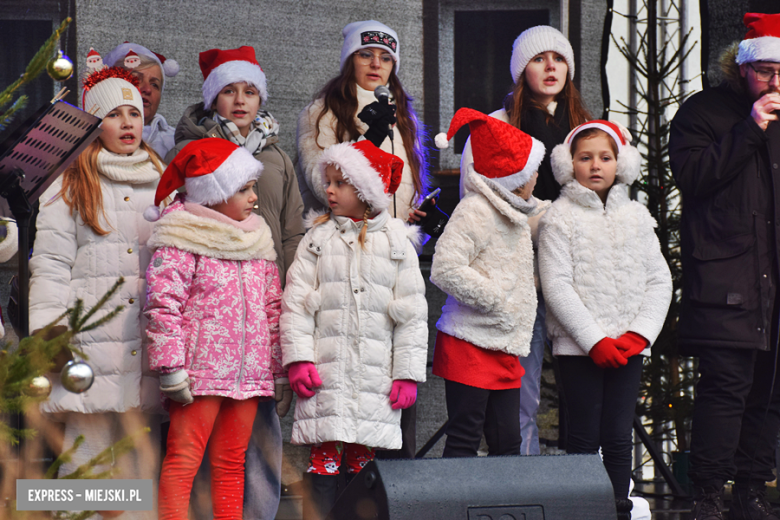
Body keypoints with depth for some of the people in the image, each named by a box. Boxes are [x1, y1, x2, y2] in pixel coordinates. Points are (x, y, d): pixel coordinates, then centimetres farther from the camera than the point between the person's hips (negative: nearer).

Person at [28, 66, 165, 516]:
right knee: (89, 463, -6)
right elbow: (50, 267, 0)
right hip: (92, 348, -4)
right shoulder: (70, 187, 6)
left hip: (149, 351, 4)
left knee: (143, 465, 2)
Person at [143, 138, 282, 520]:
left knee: (231, 463, 10)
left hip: (249, 371, 7)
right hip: (201, 371, -7)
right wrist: (170, 367, -18)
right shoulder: (182, 240, -5)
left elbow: (272, 308, 20)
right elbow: (163, 303, -12)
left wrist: (281, 368, 17)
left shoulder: (257, 239, 17)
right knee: (184, 459, -9)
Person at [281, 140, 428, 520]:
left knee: (365, 460, 3)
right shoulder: (318, 238, 8)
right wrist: (298, 359, -7)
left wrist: (407, 373, 0)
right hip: (326, 369, 0)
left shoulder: (396, 242, 7)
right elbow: (296, 301, 4)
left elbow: (412, 313, 6)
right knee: (324, 459, -5)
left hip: (376, 374, 0)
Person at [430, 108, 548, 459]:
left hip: (504, 350, 9)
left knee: (507, 441, 8)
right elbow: (445, 269, -24)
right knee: (464, 442, -6)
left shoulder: (518, 213, 16)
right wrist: (495, 297, -18)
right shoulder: (475, 211, -13)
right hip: (470, 347, -9)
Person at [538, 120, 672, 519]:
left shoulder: (636, 216, 11)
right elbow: (556, 287, -8)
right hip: (578, 347, -3)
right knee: (585, 438, -2)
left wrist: (640, 334, -4)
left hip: (628, 347, 3)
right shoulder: (559, 218, -1)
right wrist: (595, 340, -13)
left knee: (620, 437, 4)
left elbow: (659, 280, 9)